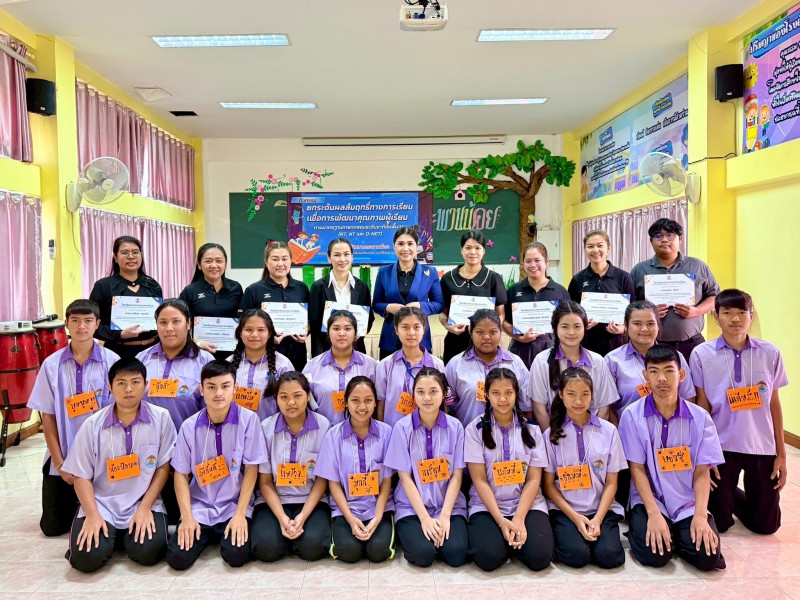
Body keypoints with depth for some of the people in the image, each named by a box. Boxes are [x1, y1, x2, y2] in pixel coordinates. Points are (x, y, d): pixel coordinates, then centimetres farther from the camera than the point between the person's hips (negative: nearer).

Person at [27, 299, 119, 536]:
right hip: (62, 457, 2)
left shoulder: (111, 362, -9)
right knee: (52, 526, 8)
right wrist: (60, 463, -6)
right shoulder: (52, 364, -4)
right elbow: (48, 416, -1)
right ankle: (74, 503, 39)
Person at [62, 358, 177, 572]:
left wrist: (145, 507, -11)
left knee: (148, 551, -23)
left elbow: (163, 467, -2)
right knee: (86, 558, -21)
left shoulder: (161, 418, -6)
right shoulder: (93, 424, -4)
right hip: (102, 504, 1)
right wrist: (93, 514, -14)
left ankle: (130, 536, 12)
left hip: (144, 504, 0)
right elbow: (82, 476, 0)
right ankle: (108, 535, 13)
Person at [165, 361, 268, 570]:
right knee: (177, 558, -14)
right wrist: (187, 517, -10)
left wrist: (240, 514, -14)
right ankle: (208, 535, 18)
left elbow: (251, 470, -9)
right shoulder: (189, 426, -4)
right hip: (199, 507, 2)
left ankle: (231, 530, 13)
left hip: (234, 506, -2)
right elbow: (181, 475, 1)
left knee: (236, 556, -21)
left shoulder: (249, 420, -11)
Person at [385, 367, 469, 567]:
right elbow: (405, 477, -8)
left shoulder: (455, 427, -2)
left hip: (450, 505, 2)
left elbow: (457, 476, -3)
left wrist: (445, 515, -14)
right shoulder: (403, 427, -7)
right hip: (412, 507, -1)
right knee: (422, 554, -24)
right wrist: (424, 518, -15)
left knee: (457, 554, -20)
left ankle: (443, 529, 11)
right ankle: (409, 533, 8)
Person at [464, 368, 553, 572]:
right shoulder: (475, 430, -2)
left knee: (539, 556, -23)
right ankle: (507, 537, 6)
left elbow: (534, 479, -1)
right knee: (488, 557, -26)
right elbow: (479, 480, -7)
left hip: (528, 504, 1)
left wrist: (519, 518, -15)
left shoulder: (531, 429, 4)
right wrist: (501, 520, -18)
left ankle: (515, 536, 8)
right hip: (487, 506, -1)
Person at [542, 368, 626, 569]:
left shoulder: (609, 431, 3)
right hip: (564, 510, -1)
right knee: (577, 555, -24)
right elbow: (549, 485, 0)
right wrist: (576, 518, -12)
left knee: (608, 555, -22)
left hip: (602, 509, 1)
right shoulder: (552, 434, 0)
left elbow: (611, 482, 3)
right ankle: (561, 536, 5)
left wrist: (598, 518, -11)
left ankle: (598, 531, 6)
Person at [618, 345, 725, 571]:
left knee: (708, 556, -19)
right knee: (654, 554, -23)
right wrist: (653, 514, -17)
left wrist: (700, 515, -15)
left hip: (688, 504, 2)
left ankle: (677, 535, 13)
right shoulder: (632, 415, -8)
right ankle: (639, 526, 10)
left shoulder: (700, 418, -1)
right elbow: (637, 468, -7)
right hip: (649, 501, -2)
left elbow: (702, 472, -2)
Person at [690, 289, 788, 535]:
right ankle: (729, 497, 41)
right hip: (722, 445, -2)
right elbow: (702, 406, -4)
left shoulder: (770, 353, -2)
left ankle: (737, 500, 40)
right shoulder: (702, 354, -8)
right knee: (720, 522, 7)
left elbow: (774, 404, 3)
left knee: (766, 524, 9)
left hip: (762, 446, 2)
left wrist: (781, 453, 5)